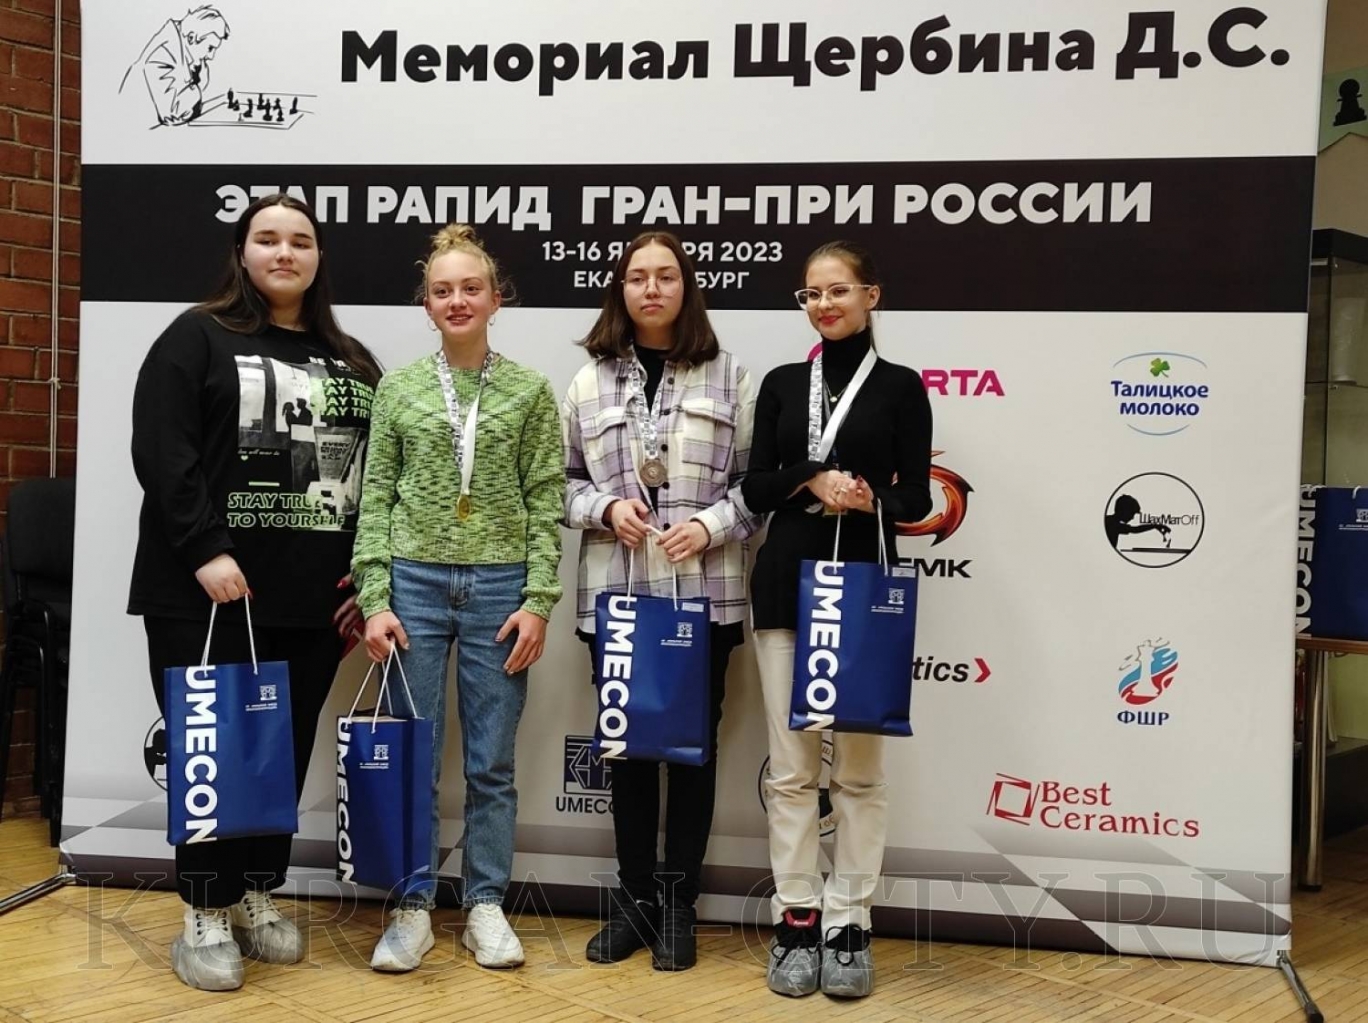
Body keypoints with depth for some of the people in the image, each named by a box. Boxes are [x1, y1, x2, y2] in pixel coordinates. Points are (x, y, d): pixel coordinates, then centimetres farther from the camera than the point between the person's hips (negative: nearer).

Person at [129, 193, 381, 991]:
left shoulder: (353, 363, 16)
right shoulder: (198, 338, 2)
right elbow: (161, 452, -9)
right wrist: (204, 551, -18)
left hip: (315, 598, 4)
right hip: (207, 591, -4)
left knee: (287, 751, 10)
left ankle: (259, 898, 24)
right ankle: (205, 915, 13)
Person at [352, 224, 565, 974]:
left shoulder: (530, 392, 3)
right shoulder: (398, 389, 5)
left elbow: (547, 503, 1)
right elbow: (376, 498, 4)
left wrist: (538, 601, -6)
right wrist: (375, 600, -4)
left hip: (498, 587, 0)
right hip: (414, 583, 1)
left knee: (491, 763, 6)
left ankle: (485, 906, 18)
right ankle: (413, 907, 16)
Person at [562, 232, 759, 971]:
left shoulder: (729, 377, 2)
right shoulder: (590, 381, 6)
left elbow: (756, 480, 2)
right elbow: (562, 481, 10)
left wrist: (712, 526, -14)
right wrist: (605, 508, -9)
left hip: (705, 592, -1)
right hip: (616, 591, 2)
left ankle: (678, 901, 18)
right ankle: (633, 897, 22)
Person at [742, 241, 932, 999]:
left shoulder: (900, 386, 2)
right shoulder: (781, 384, 9)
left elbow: (916, 499, -2)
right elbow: (754, 488, 3)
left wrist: (870, 498, -22)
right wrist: (813, 478, -14)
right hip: (785, 585, 2)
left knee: (858, 768, 4)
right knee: (791, 767, 5)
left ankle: (848, 924, 14)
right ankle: (796, 920, 14)